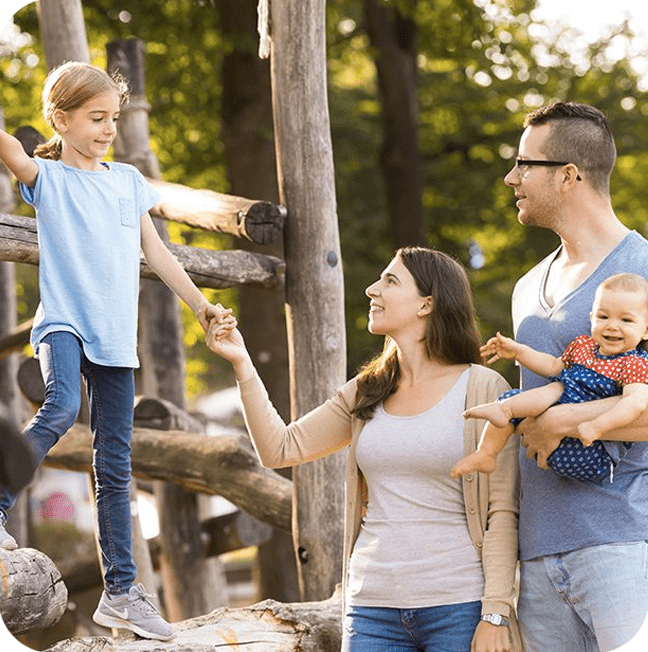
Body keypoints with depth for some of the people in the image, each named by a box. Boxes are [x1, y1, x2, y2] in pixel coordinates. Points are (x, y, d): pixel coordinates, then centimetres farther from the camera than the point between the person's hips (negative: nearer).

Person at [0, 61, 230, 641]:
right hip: (63, 323, -4)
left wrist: (200, 303, 16)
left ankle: (121, 592, 10)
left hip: (116, 336, 4)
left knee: (115, 465, 5)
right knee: (61, 409, -35)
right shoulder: (48, 178, 0)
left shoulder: (128, 179, 15)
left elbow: (155, 250, 20)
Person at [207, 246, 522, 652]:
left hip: (458, 611, -4)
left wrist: (495, 614, -12)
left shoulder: (482, 389, -3)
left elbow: (503, 512, -6)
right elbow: (281, 449, 10)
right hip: (373, 608, 4)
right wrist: (242, 363, 3)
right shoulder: (366, 394, 13)